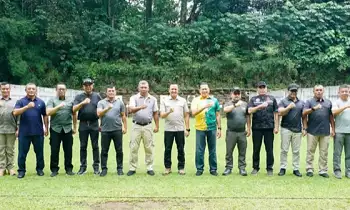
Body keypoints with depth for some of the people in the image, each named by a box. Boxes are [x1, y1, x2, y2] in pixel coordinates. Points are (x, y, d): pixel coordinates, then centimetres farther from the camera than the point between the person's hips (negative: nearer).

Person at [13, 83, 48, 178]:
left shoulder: (41, 102, 7)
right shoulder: (21, 101, 1)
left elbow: (45, 116, 13)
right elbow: (15, 113, -14)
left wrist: (46, 128, 9)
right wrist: (27, 107, -26)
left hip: (38, 132, 2)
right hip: (24, 132, -1)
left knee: (39, 152, 9)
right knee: (22, 152, 4)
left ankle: (40, 169, 21)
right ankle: (21, 170, 13)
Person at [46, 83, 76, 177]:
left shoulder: (70, 101, 12)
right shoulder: (52, 100, 5)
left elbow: (74, 115, 14)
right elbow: (48, 113, -9)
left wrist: (75, 127, 11)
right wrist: (58, 107, -17)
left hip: (68, 129, 2)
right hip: (55, 128, -2)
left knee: (68, 150, 4)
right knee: (54, 150, 1)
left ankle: (69, 169, 13)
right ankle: (54, 169, 10)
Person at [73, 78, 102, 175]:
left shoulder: (97, 96, 9)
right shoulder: (79, 97, 7)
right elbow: (74, 109, -5)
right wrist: (83, 103, -21)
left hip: (94, 124, 0)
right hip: (83, 124, 0)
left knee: (95, 146, 3)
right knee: (83, 146, 5)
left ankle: (96, 167, 9)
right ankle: (83, 167, 12)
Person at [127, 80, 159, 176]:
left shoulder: (153, 99, 8)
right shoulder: (134, 98, 0)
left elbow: (155, 114, 12)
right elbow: (131, 110, -17)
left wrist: (157, 126, 8)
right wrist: (140, 107, -36)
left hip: (148, 126, 1)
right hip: (136, 126, -1)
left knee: (149, 148, 3)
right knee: (133, 148, 1)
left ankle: (150, 168, 12)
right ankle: (132, 168, 9)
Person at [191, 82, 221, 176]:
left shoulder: (214, 100, 7)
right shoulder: (196, 100, 2)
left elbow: (218, 115, 10)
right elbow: (193, 112, -12)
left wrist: (219, 128, 6)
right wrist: (204, 106, -25)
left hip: (212, 128, 1)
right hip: (200, 129, -1)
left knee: (212, 150, 7)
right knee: (199, 150, 2)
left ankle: (213, 169, 15)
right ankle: (199, 169, 12)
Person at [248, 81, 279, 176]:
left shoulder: (272, 99, 10)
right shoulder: (253, 99, 9)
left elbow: (276, 113, 8)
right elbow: (249, 111, -5)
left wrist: (276, 126, 2)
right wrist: (260, 106, -18)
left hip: (269, 127, 0)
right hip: (257, 127, 0)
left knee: (269, 149, 3)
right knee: (256, 149, 6)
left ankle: (270, 168, 12)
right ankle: (255, 167, 17)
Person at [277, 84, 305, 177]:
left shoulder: (301, 103, 14)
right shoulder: (283, 101, 6)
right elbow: (280, 113, -7)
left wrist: (305, 128, 6)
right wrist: (289, 107, -18)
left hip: (297, 130, 2)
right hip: (286, 129, -2)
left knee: (296, 151, 5)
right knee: (284, 150, 0)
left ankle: (296, 169, 10)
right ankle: (283, 168, 6)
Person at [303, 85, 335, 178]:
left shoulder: (328, 102, 14)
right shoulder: (309, 102, 4)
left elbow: (331, 117, 16)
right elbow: (304, 113, -10)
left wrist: (333, 129, 10)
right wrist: (313, 108, -25)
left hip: (325, 132, 3)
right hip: (312, 131, -3)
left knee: (324, 152, 5)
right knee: (310, 151, 2)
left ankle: (323, 170, 12)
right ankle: (309, 169, 9)